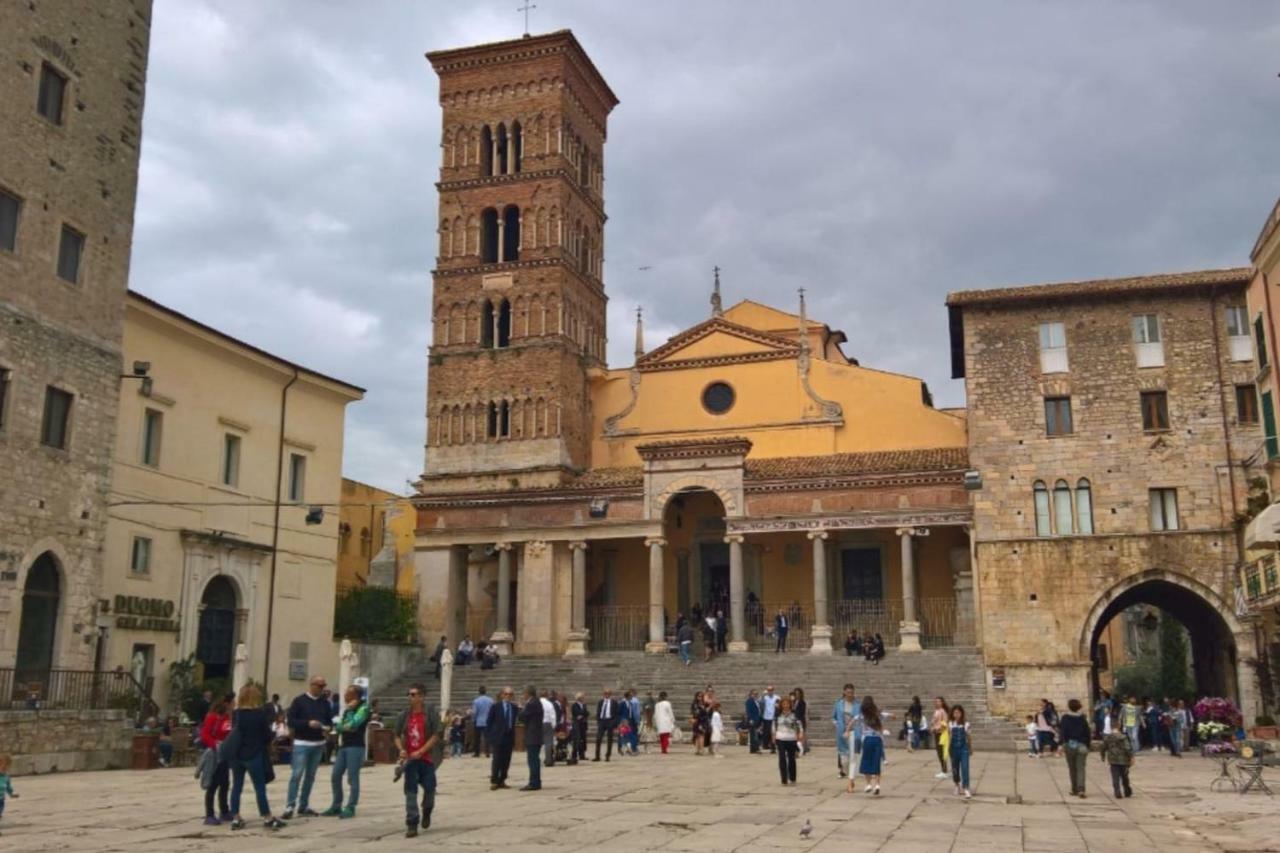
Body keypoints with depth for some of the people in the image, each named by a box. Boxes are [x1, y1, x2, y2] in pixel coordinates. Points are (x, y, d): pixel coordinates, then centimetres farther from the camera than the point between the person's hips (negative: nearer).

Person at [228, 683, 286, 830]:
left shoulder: (235, 713, 0)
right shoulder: (260, 713, -12)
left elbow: (234, 732, 9)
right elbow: (267, 735, -6)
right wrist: (264, 743, 14)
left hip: (237, 754, 4)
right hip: (254, 755, -4)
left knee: (236, 787, 10)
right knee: (260, 788, 2)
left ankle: (236, 818, 12)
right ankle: (268, 818, 8)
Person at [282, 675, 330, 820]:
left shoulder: (325, 702, 10)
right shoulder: (299, 701, -4)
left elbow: (330, 719, 14)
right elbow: (291, 721, -9)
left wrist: (327, 728, -8)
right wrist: (308, 723, -22)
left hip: (319, 744, 5)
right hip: (302, 744, -5)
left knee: (310, 776, 9)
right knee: (297, 774, -10)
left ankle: (304, 806, 15)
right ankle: (290, 806, -7)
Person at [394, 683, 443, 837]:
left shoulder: (431, 713, -7)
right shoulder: (404, 715, 3)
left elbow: (435, 736, -9)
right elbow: (397, 736, 11)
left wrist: (420, 752, -18)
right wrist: (401, 750, -9)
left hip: (427, 758, -2)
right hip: (410, 759, 2)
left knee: (429, 788, 4)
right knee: (410, 791, -2)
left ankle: (426, 812, 35)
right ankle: (412, 825, 2)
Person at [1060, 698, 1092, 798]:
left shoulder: (1065, 718, -6)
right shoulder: (1083, 718, 2)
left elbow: (1063, 732, -11)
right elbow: (1087, 733, 4)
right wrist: (1087, 745, 12)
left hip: (1070, 745, -1)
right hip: (1081, 746, 1)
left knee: (1072, 769, 11)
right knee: (1081, 768, -2)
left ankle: (1075, 790, 17)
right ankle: (1081, 789, -18)